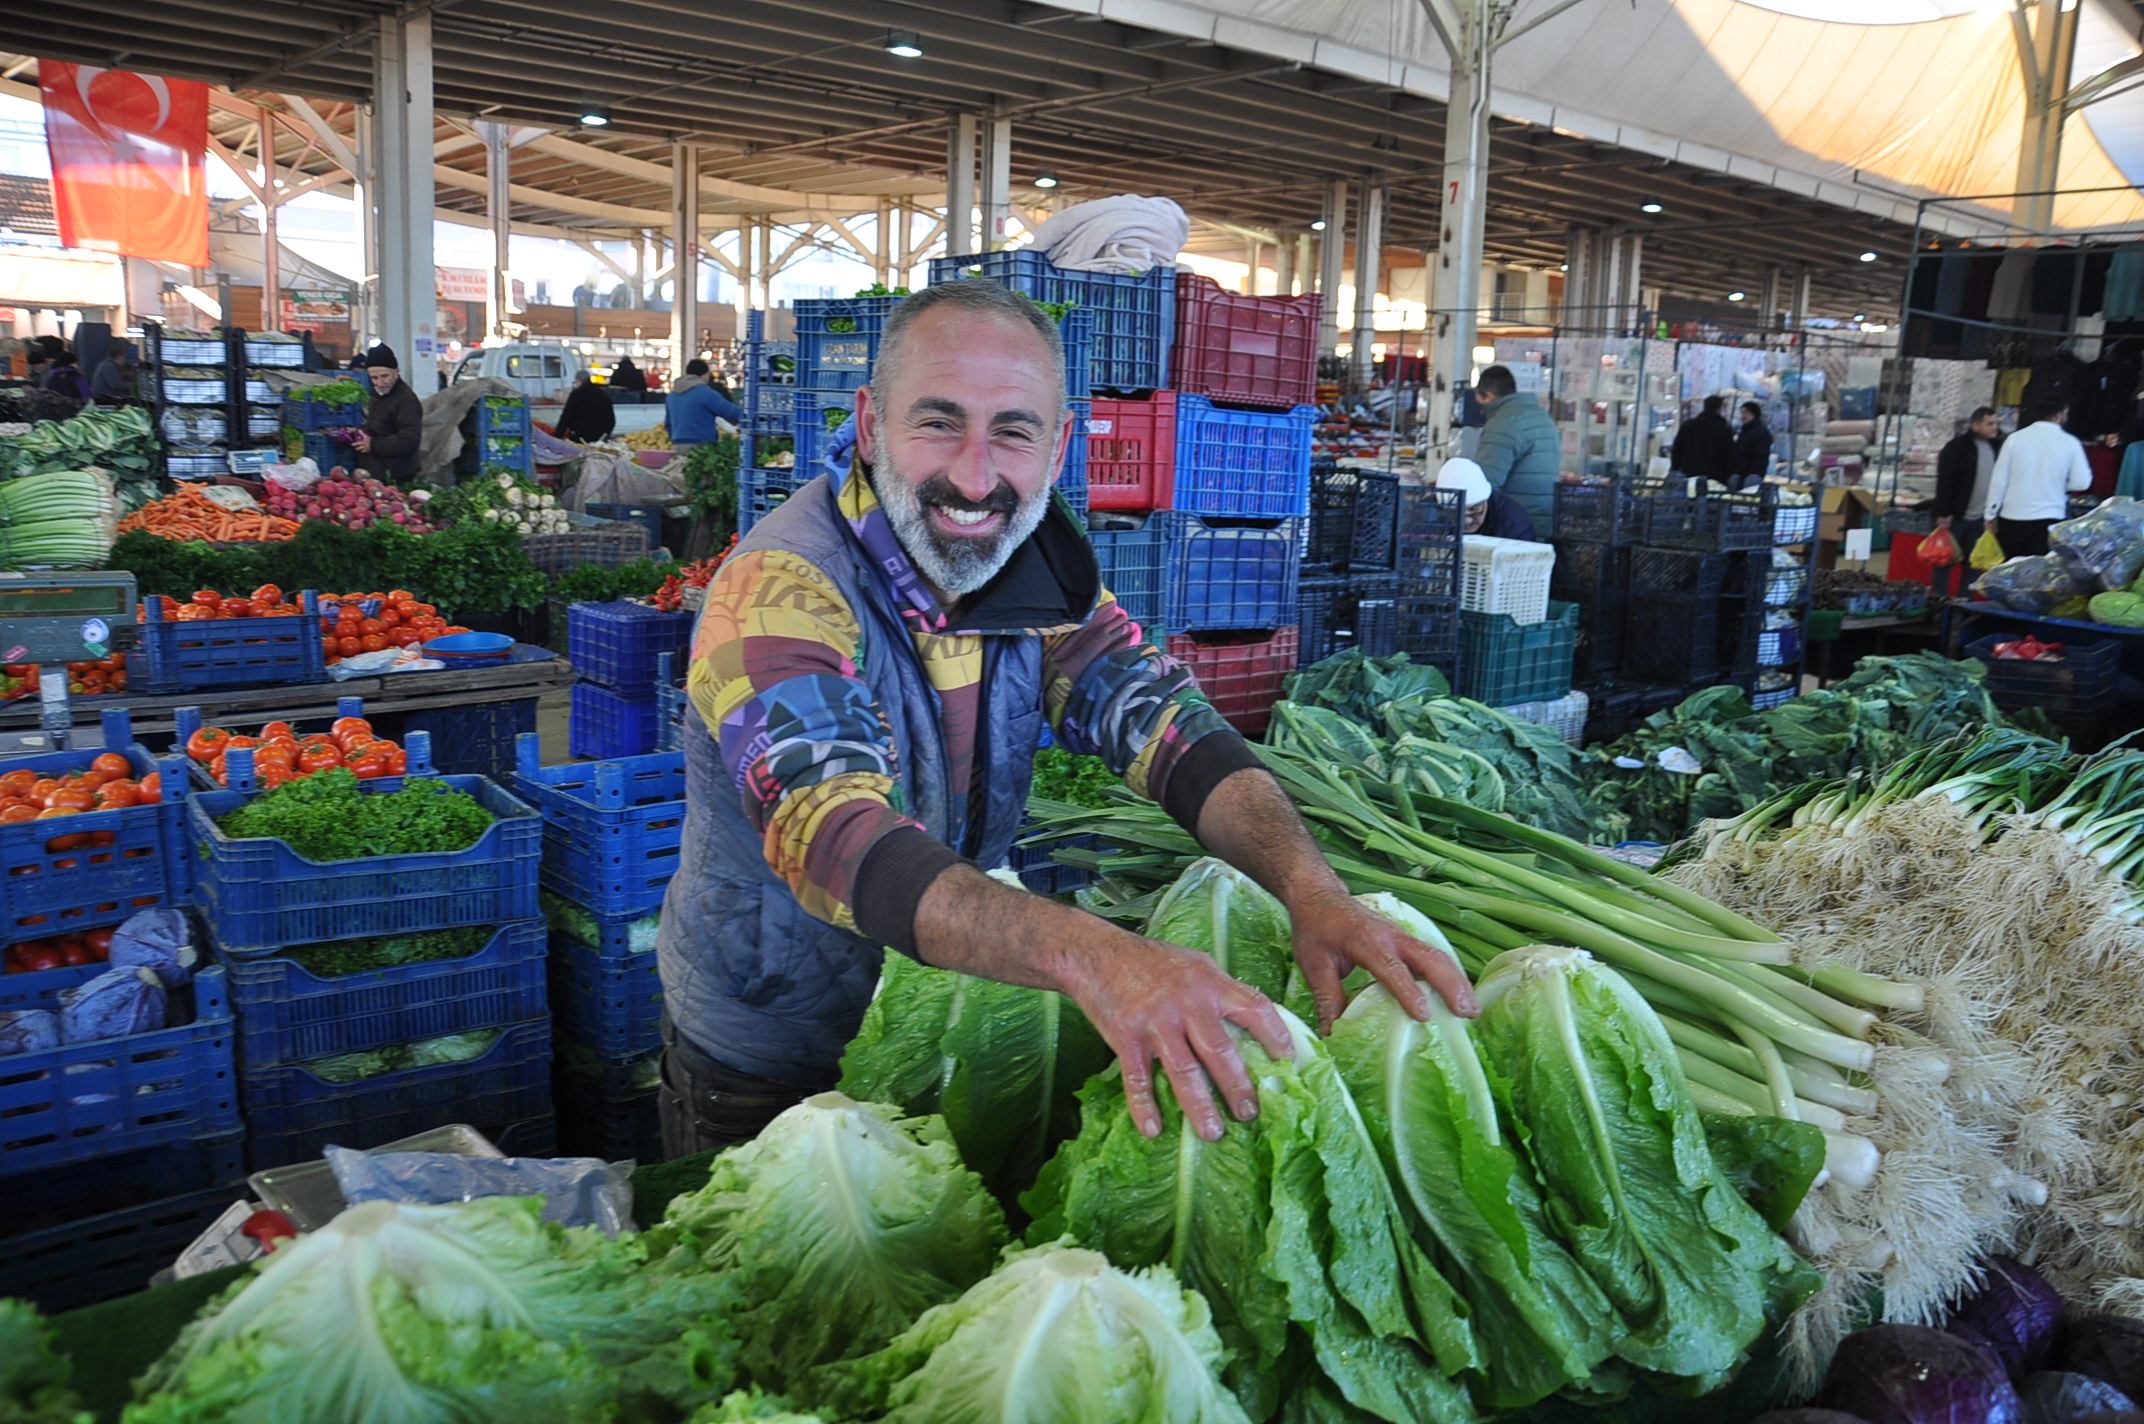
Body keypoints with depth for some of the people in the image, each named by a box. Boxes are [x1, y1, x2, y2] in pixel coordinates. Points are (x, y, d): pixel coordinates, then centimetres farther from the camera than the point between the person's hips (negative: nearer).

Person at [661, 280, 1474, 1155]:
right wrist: (1090, 956, -56)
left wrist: (1312, 889, -37)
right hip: (766, 1080, -5)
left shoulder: (1038, 572, -8)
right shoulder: (779, 590, -27)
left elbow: (1166, 723, -19)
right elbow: (834, 841, -41)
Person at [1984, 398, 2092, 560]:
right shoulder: (2070, 443, -4)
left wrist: (1991, 514, 5)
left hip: (2012, 517, 1)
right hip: (2048, 519, -1)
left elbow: (1999, 479, -2)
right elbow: (2082, 482, -2)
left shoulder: (2015, 438, -4)